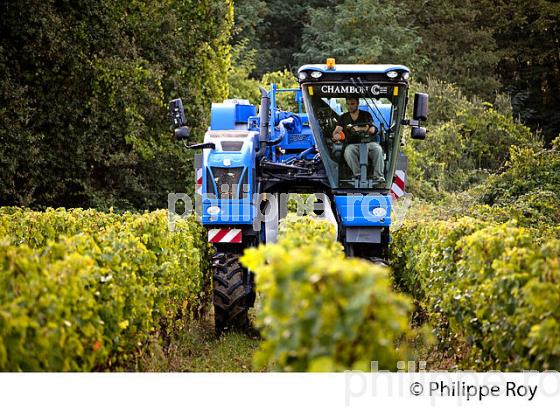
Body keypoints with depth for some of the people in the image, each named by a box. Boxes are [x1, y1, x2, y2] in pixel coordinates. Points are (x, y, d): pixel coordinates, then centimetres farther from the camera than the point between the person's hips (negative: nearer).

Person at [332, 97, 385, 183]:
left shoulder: (366, 115, 12)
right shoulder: (343, 117, 15)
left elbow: (372, 130, -1)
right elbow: (337, 130, 3)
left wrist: (360, 129, -18)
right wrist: (336, 136, -22)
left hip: (367, 143, 0)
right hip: (352, 144, 0)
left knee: (377, 149, -32)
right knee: (348, 151, -35)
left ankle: (378, 177, -35)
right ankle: (358, 175, -38)